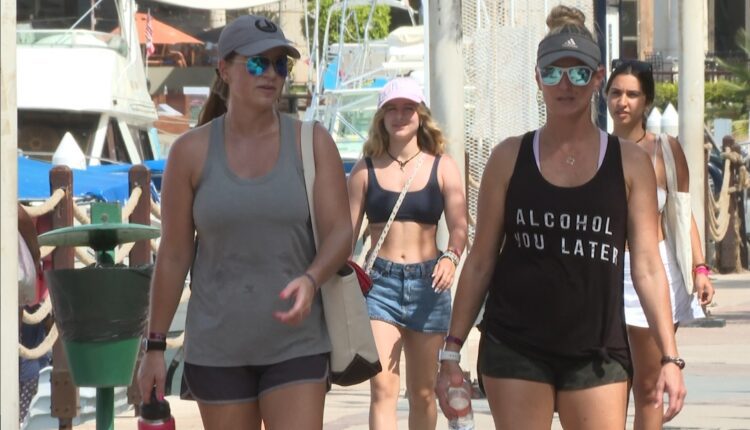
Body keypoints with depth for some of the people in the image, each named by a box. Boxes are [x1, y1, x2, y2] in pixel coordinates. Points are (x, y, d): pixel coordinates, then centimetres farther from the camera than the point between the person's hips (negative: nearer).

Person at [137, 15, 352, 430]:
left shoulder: (312, 143, -3)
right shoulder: (191, 151, -3)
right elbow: (173, 254, 1)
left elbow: (340, 235, -8)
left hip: (295, 342, -1)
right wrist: (154, 347, 1)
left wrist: (310, 282, -29)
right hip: (219, 345, 1)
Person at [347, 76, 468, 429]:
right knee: (383, 388, -13)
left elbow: (459, 227, -1)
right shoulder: (366, 170, 5)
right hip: (379, 281, -1)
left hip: (427, 282, 1)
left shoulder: (442, 167, 5)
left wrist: (451, 257, -21)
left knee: (423, 393, 10)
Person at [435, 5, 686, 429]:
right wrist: (451, 351, 3)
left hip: (597, 351, 0)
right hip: (515, 347, 0)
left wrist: (670, 357, -5)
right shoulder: (510, 158, 4)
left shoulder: (630, 163, 3)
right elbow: (480, 262, 7)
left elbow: (647, 266, 2)